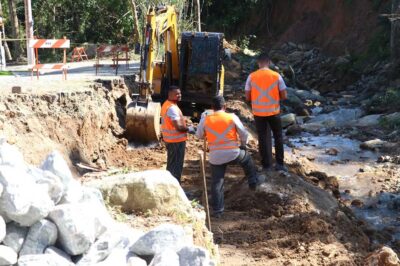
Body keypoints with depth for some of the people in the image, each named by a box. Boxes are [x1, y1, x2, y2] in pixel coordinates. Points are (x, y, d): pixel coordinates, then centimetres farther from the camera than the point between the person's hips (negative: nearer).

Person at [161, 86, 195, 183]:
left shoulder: (166, 104, 10)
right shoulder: (172, 108, -23)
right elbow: (178, 127, -27)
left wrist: (186, 126, 14)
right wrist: (189, 129, -10)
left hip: (170, 139, 11)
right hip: (176, 140, -10)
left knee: (171, 164, 20)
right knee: (176, 166, -1)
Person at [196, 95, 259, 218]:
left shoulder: (205, 120, -2)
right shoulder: (232, 117, -4)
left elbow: (199, 135, 12)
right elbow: (244, 134, 3)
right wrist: (243, 144, 23)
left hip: (215, 157, 1)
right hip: (233, 154, -1)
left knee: (217, 183, 10)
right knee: (247, 158, 31)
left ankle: (217, 210, 12)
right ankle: (253, 182, 38)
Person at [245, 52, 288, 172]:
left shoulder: (252, 76, -6)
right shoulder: (276, 76, -7)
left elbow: (248, 97, -1)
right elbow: (284, 96, -5)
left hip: (258, 112, 0)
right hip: (274, 111, 0)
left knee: (263, 138, 10)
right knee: (278, 137, 16)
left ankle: (266, 165, 14)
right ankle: (279, 163, 17)